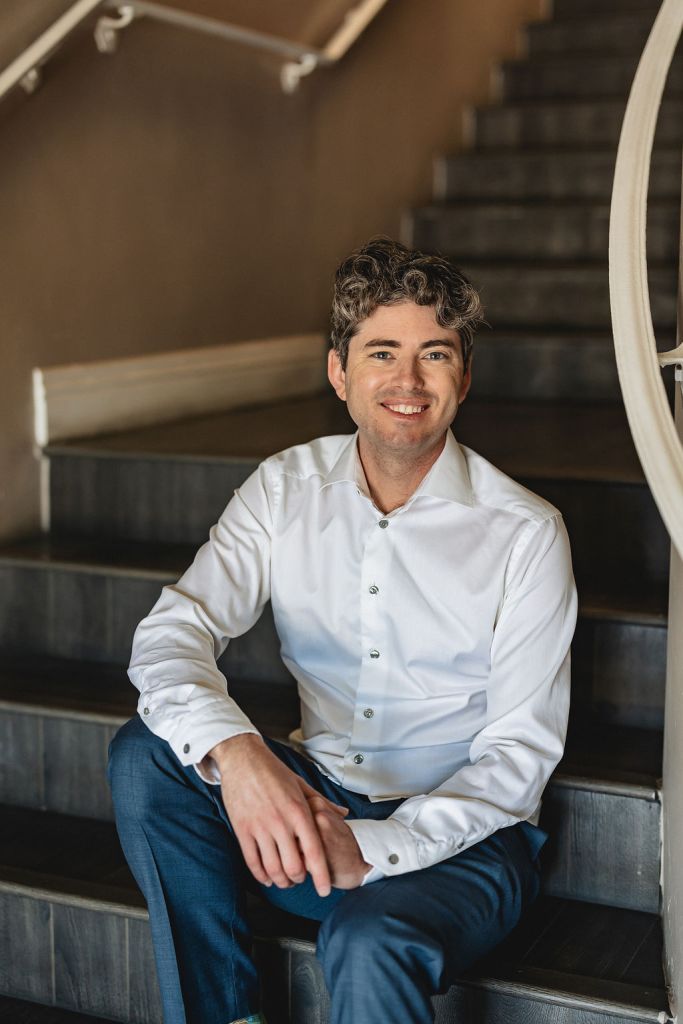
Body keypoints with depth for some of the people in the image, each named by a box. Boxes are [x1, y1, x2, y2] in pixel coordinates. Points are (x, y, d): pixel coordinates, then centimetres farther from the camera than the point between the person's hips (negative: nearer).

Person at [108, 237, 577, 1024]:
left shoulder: (525, 533, -10)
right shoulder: (285, 490, 0)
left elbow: (521, 750, -11)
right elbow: (172, 631, -11)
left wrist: (375, 847, -26)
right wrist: (233, 751, -33)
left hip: (455, 838, -4)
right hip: (309, 807, 5)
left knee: (369, 941, -36)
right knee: (145, 753, -19)